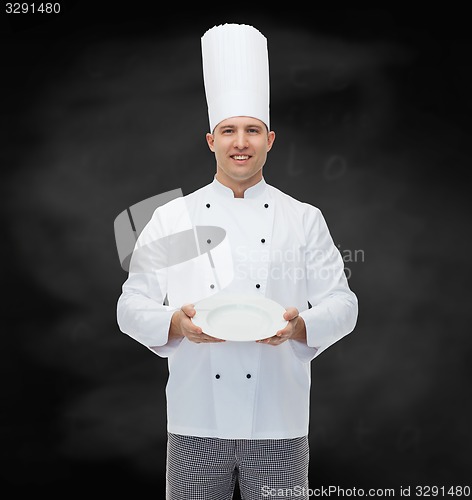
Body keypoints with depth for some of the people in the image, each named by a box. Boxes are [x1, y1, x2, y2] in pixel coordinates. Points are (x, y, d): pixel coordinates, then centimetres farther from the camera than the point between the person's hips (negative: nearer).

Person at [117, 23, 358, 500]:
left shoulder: (304, 219, 5)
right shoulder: (171, 219, 5)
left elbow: (341, 305, 4)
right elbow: (132, 307, 4)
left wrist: (299, 327, -16)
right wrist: (177, 324, -16)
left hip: (279, 421, 0)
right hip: (195, 418, 0)